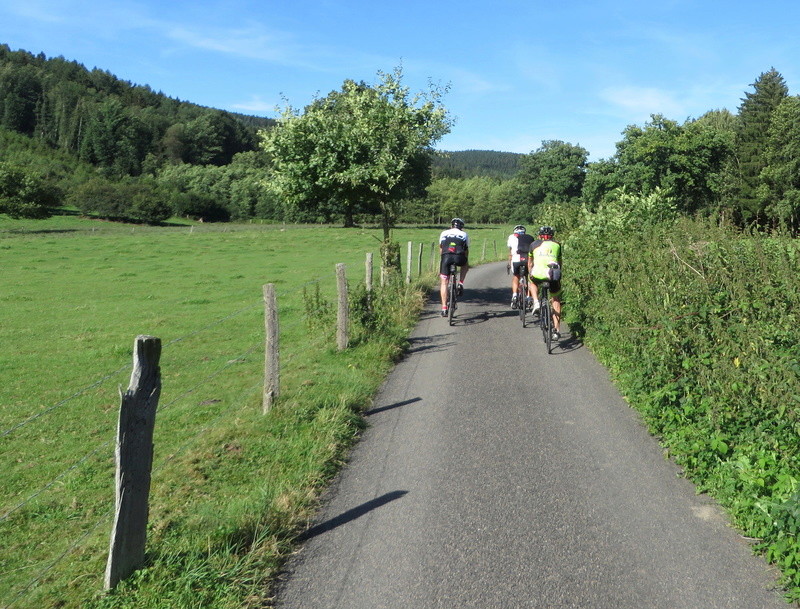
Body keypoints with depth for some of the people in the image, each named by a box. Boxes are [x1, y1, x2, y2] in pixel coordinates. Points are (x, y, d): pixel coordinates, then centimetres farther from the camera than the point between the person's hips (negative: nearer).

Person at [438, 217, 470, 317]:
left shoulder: (444, 233, 27)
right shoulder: (464, 234, 25)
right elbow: (466, 251, 30)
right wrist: (466, 262, 46)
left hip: (446, 257, 0)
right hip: (459, 258, 0)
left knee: (443, 282, 10)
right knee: (466, 264, 35)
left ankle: (444, 308, 2)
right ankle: (460, 284, 18)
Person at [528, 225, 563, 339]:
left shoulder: (534, 244, 24)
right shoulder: (557, 244, 25)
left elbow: (530, 262, 37)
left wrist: (530, 274, 53)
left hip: (538, 273, 0)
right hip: (554, 274, 1)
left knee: (533, 282, 37)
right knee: (556, 301, 19)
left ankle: (536, 302, 13)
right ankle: (557, 330, 14)